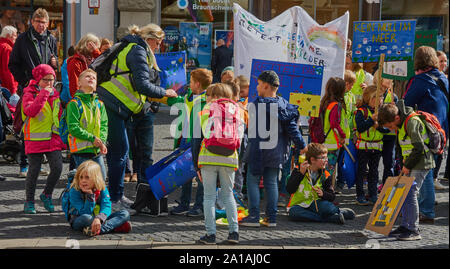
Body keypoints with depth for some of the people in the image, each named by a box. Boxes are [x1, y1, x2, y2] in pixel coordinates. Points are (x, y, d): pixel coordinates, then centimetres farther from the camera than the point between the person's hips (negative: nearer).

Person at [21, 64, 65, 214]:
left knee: (57, 168, -7)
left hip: (53, 138, 4)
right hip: (35, 139, -4)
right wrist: (43, 94, -26)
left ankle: (47, 194, 15)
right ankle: (29, 202, 14)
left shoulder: (55, 95, 11)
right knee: (34, 170, -1)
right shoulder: (29, 94, -6)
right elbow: (30, 111, -26)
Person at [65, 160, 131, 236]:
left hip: (99, 220, 4)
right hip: (78, 221, -4)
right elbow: (85, 213, -21)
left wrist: (98, 218, -44)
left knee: (125, 214, -14)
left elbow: (106, 207, -22)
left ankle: (99, 229, -37)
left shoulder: (102, 189, -7)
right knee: (86, 218, -41)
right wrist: (90, 196, -32)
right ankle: (116, 226, -35)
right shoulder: (74, 192, -15)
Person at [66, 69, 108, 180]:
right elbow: (73, 128, -13)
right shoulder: (74, 103, -7)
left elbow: (104, 125, 8)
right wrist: (92, 138, -15)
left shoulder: (99, 104, 13)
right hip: (81, 149, -6)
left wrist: (102, 141, -10)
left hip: (97, 150, 6)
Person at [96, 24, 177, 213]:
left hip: (111, 105, 11)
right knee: (120, 151, -8)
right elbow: (142, 85, -19)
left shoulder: (132, 48, 21)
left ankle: (117, 196, 19)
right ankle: (114, 200, -5)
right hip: (113, 106, -11)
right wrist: (164, 93, -6)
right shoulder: (138, 52, -11)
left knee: (116, 151, 14)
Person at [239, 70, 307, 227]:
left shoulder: (257, 104, -12)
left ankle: (253, 216, -1)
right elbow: (291, 128, 3)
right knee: (271, 183, 11)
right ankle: (271, 218, 10)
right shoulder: (284, 104, 4)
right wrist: (301, 145, 9)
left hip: (259, 150, -5)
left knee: (253, 181, 3)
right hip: (276, 152, 5)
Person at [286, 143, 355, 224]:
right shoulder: (298, 171, -5)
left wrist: (323, 194, -18)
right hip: (299, 205, 0)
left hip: (315, 204, 0)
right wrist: (300, 173, -23)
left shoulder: (325, 175, 2)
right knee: (293, 213, -38)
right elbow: (290, 190, -15)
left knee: (327, 207, -37)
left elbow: (332, 197, 5)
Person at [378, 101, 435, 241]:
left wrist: (407, 165, -13)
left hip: (421, 163, -9)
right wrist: (405, 163, 9)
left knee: (411, 193, -13)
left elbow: (419, 147, -22)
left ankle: (414, 230, -11)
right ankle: (405, 226, 16)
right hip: (411, 164, 9)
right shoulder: (402, 123, 9)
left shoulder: (412, 122, -21)